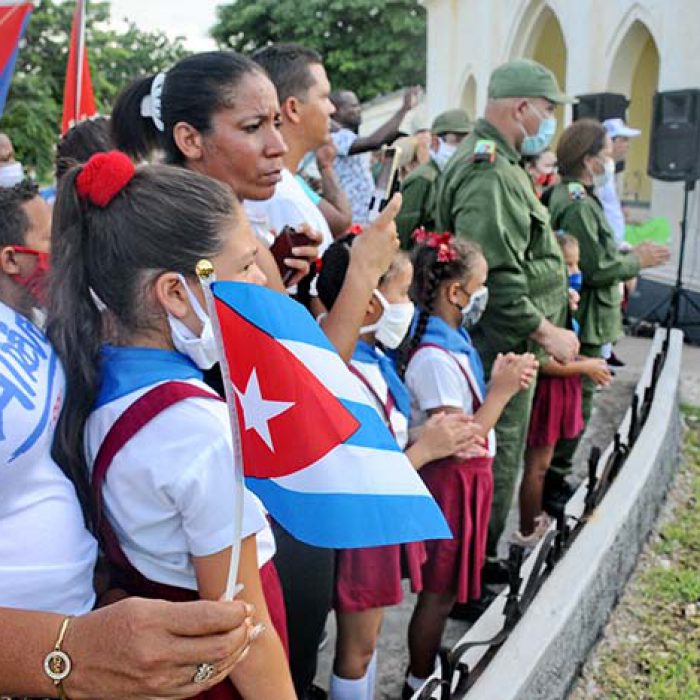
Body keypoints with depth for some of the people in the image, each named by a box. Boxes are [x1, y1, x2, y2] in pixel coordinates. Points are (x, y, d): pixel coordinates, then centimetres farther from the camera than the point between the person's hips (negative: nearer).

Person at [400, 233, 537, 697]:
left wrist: (501, 383, -2)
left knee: (450, 587, 22)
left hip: (470, 477, 9)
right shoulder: (434, 358, -24)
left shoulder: (457, 342, 5)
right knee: (439, 592, 6)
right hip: (452, 482, -9)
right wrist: (503, 390, -20)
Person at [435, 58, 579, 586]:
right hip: (501, 349, -11)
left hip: (507, 349, 11)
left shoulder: (498, 164, 17)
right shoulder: (489, 174, -20)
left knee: (500, 457, 20)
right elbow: (495, 275, -28)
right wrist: (544, 330, -19)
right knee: (496, 462, 1)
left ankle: (481, 554, 34)